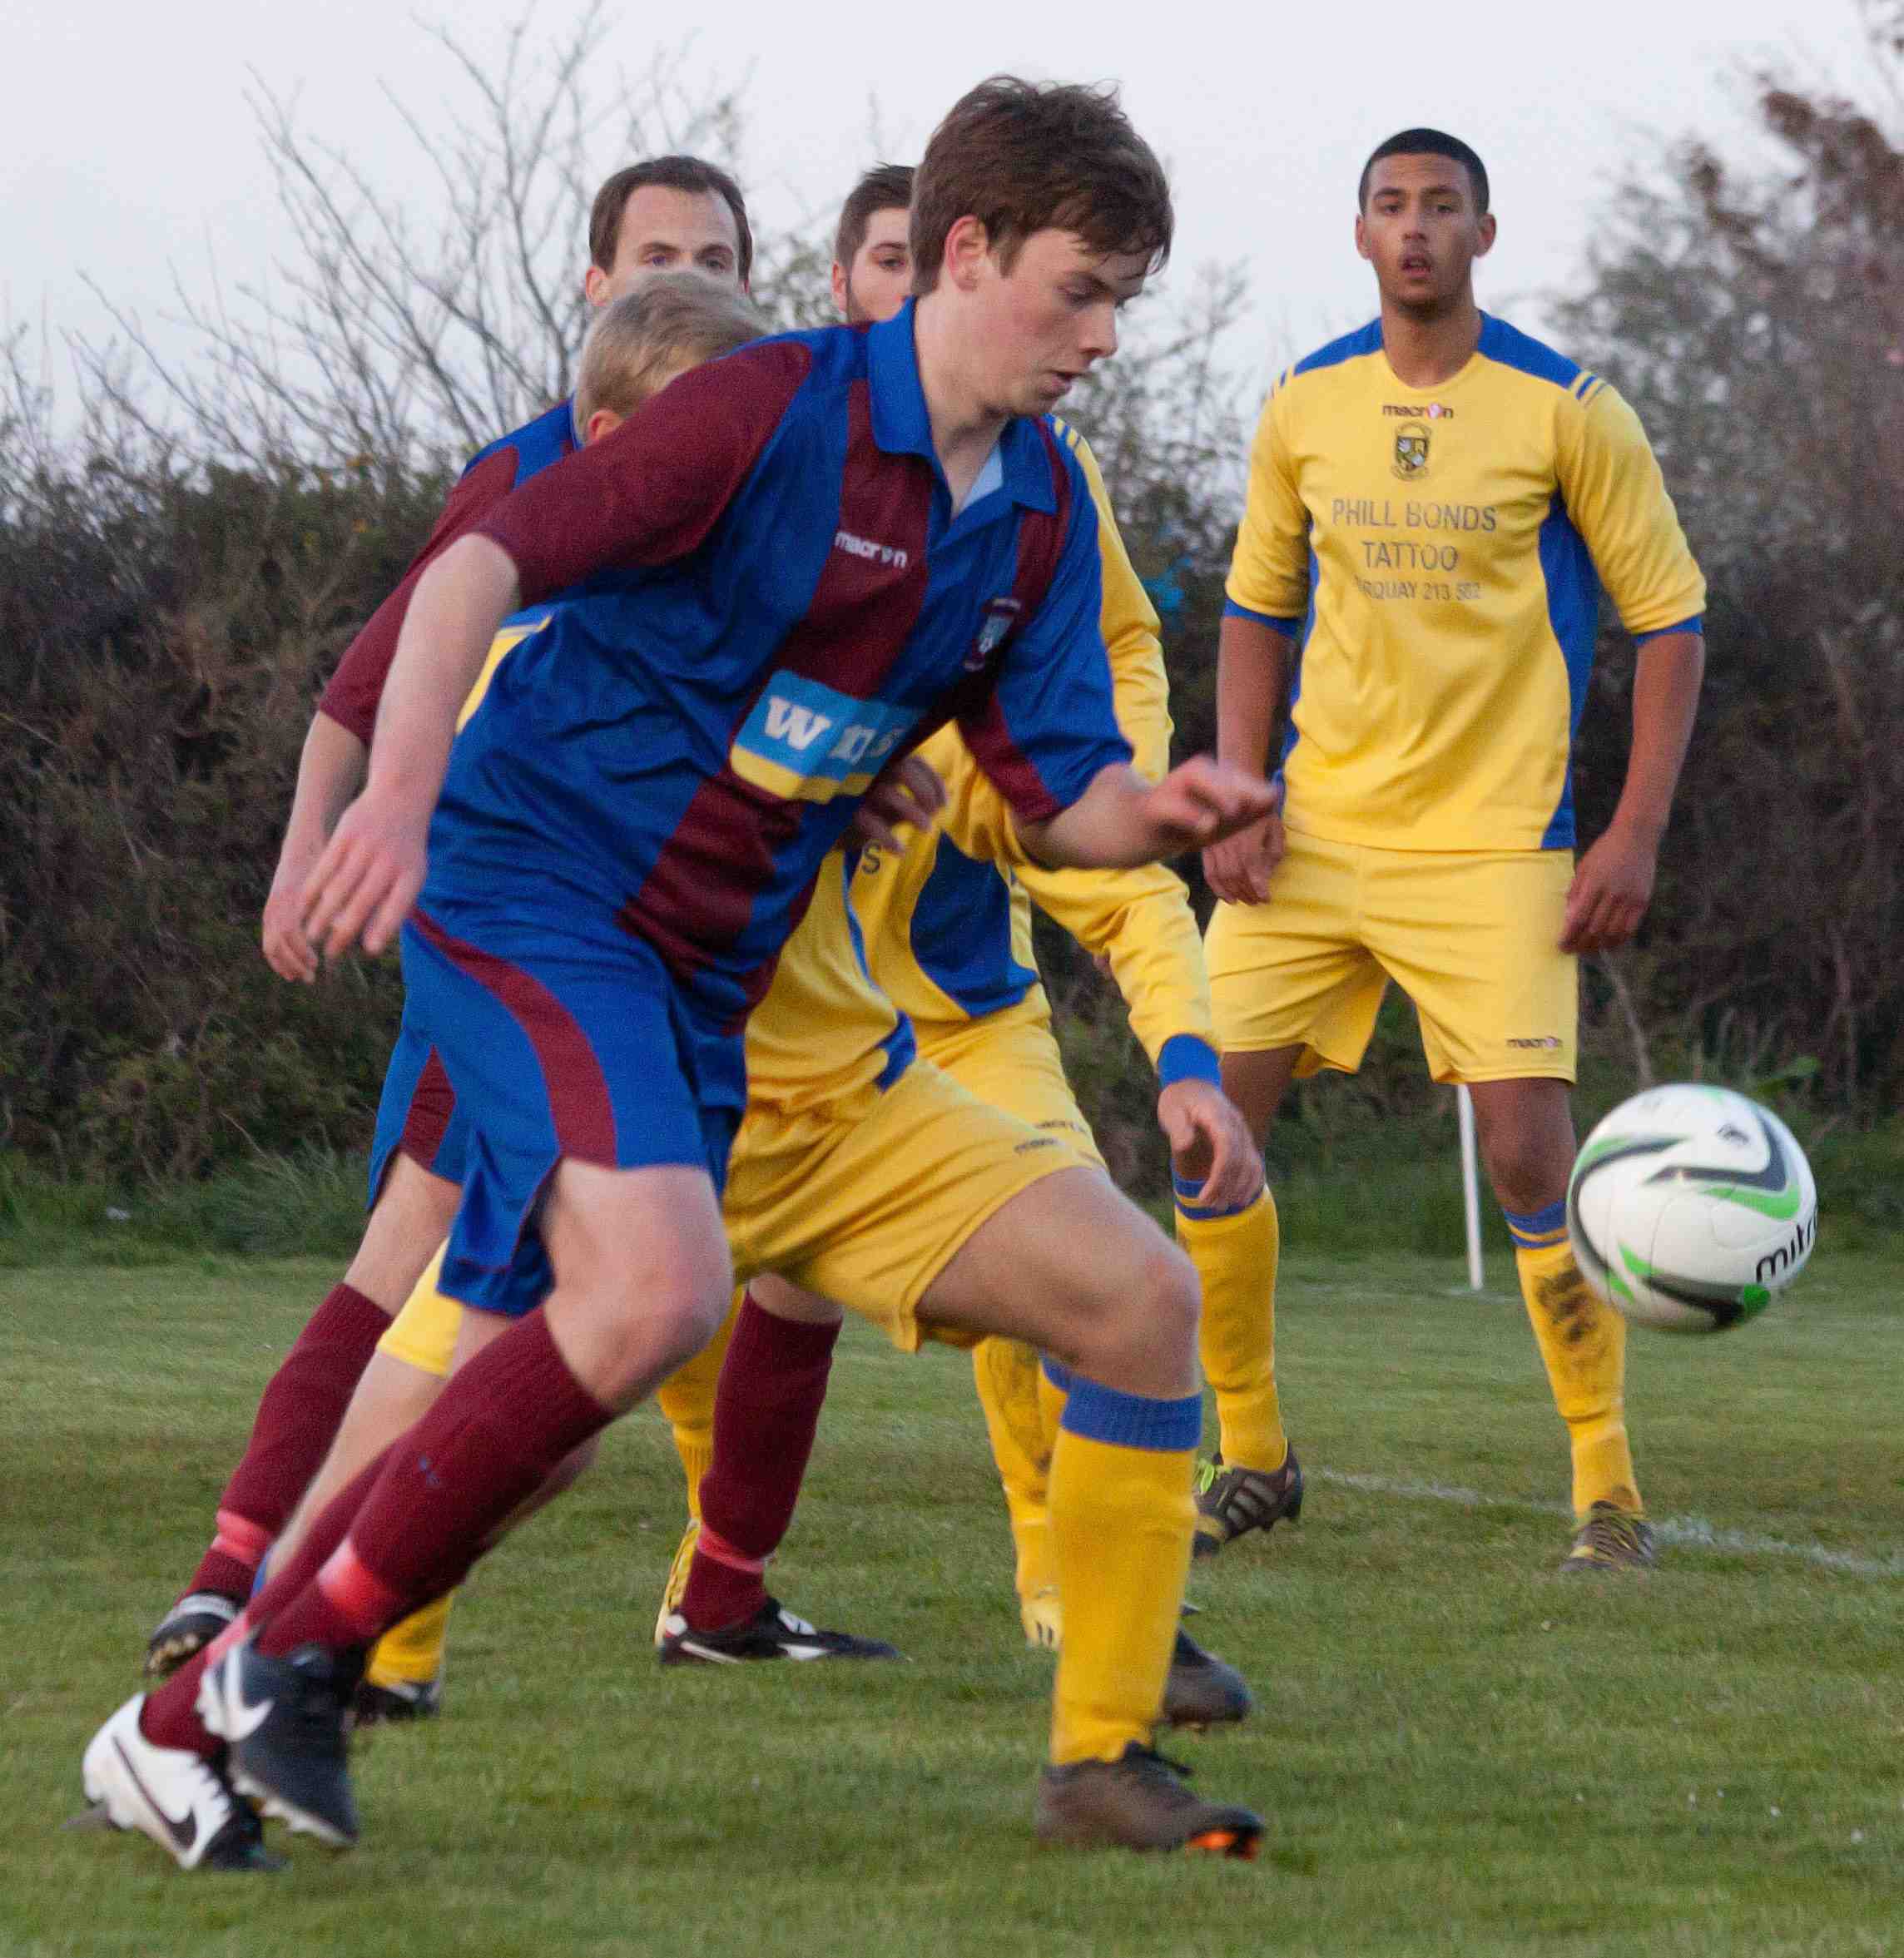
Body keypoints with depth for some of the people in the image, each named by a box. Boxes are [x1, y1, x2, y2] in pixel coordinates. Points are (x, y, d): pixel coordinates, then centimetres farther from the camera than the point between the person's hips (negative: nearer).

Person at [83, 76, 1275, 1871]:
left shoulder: (1039, 514, 11)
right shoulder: (779, 409, -12)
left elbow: (1059, 804, 12)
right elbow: (484, 565, -18)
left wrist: (1161, 813, -11)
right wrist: (403, 790, -32)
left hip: (705, 982, 8)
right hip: (537, 894, -8)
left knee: (501, 1427, 1)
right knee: (655, 1288, -30)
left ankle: (183, 1734, 11)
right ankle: (293, 1656, -20)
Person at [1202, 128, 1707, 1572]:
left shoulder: (1566, 410, -6)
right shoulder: (1303, 408, 5)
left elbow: (1670, 622, -2)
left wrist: (1635, 839, -10)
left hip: (1492, 844, -4)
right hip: (1312, 838, 4)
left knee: (1529, 1154, -13)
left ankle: (1611, 1490, 0)